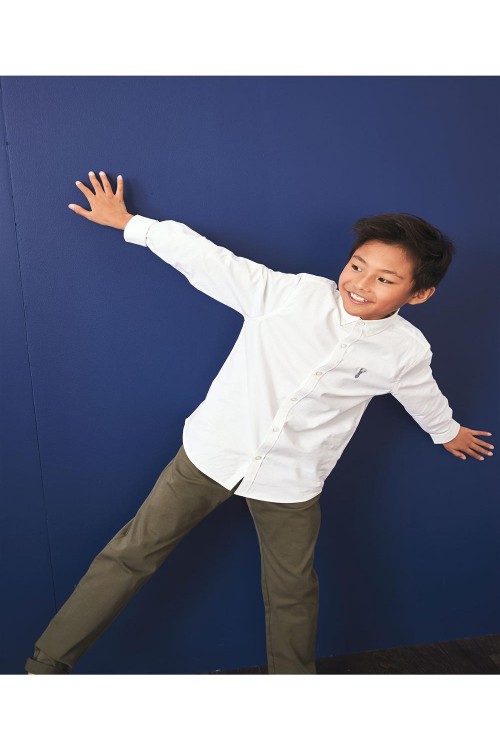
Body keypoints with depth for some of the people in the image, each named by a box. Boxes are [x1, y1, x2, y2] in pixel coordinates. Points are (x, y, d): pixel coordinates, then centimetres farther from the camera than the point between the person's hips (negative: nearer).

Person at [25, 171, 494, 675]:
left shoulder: (406, 350, -9)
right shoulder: (289, 293, -18)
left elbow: (425, 397, 14)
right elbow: (207, 258, -13)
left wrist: (449, 431, 34)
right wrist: (125, 221, -7)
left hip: (290, 483, 1)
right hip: (212, 452, -1)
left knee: (293, 594, 16)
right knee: (132, 554, 4)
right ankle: (47, 663, 20)